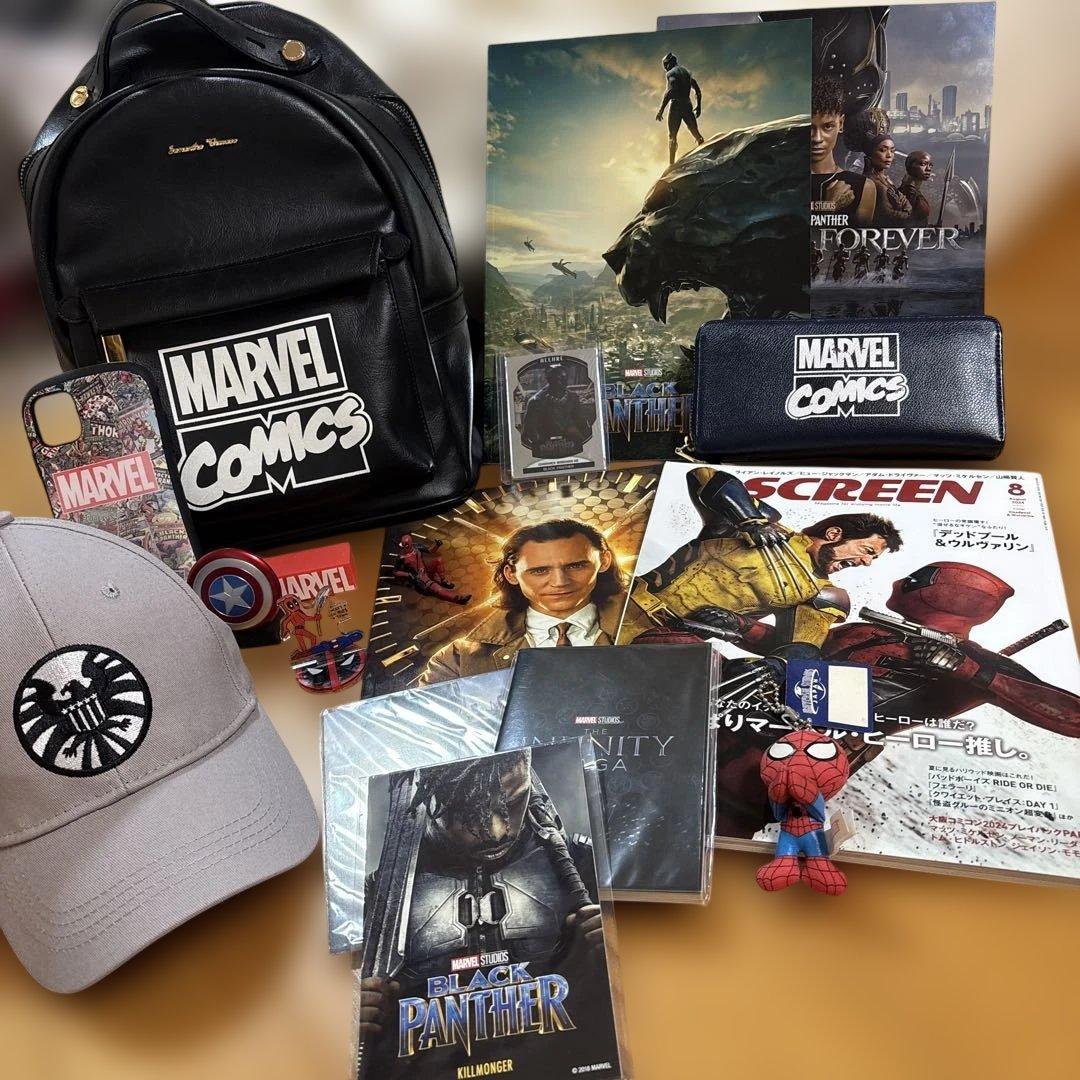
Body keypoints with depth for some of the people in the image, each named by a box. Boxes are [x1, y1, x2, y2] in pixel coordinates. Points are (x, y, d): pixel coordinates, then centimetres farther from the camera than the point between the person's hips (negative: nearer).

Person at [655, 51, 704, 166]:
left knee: (672, 136, -2)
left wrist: (661, 110, -21)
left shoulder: (671, 73, -4)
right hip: (687, 105, 6)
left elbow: (670, 91, -18)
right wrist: (698, 106, 24)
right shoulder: (687, 72, 18)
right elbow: (697, 90, 16)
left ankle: (671, 164, -8)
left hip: (675, 105, -6)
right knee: (696, 133, 8)